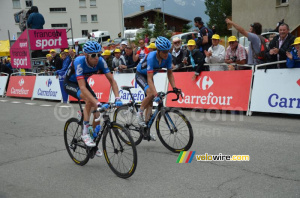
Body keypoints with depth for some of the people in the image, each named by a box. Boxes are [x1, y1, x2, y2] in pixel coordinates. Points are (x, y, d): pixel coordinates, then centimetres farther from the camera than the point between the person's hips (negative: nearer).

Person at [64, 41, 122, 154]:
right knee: (89, 100, -32)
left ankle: (94, 141, 9)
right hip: (70, 83, -5)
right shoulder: (79, 62, -37)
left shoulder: (100, 61, -24)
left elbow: (111, 80, -21)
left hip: (83, 82, 5)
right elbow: (82, 88, -44)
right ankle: (85, 133, -20)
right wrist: (98, 104, -53)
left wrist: (117, 98, -36)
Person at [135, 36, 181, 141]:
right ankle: (140, 113, -7)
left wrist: (174, 88, -21)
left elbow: (169, 73, -9)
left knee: (150, 103, 4)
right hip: (140, 74, -6)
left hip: (149, 75, 6)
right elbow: (149, 78, -42)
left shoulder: (168, 57, -22)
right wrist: (156, 94, -52)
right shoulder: (151, 57, -38)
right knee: (150, 94, -32)